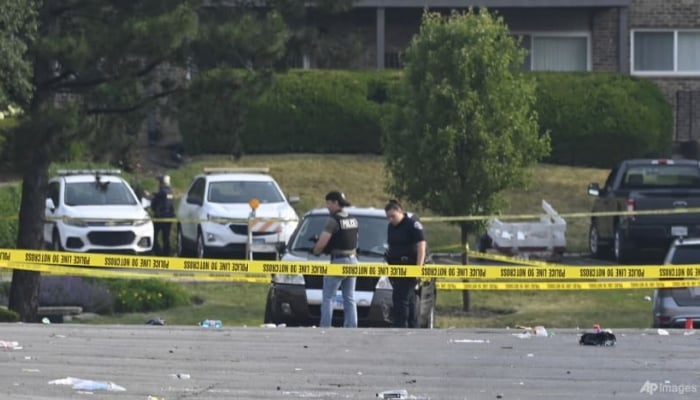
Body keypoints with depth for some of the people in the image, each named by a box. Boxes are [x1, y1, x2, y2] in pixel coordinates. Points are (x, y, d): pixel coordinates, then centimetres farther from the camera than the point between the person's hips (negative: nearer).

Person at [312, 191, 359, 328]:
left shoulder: (334, 220, -15)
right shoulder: (352, 220, 11)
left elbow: (322, 243, -21)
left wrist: (315, 251, 1)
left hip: (338, 262, -8)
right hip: (352, 260, 8)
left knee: (328, 298, -1)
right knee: (350, 299, 10)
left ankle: (325, 329, -6)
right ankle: (351, 328, 7)